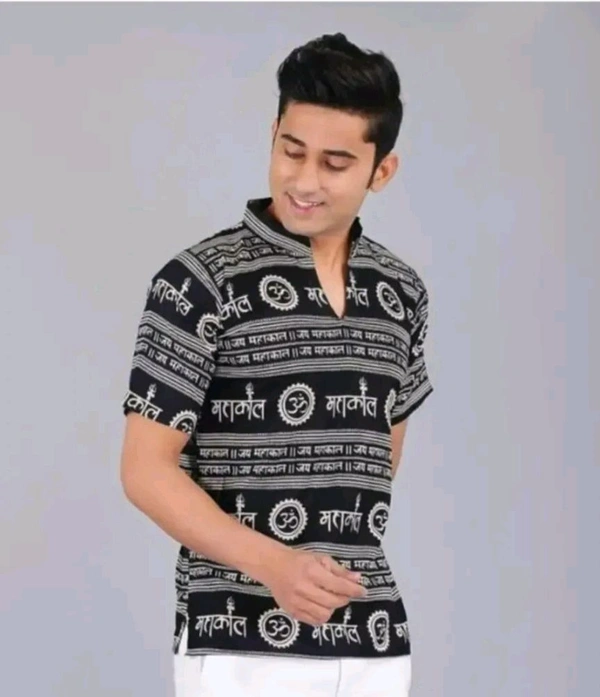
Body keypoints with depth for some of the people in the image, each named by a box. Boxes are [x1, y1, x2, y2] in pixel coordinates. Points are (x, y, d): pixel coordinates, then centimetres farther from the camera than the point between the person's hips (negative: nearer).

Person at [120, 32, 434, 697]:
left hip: (374, 639, 5)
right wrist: (273, 563, -22)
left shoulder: (401, 291, 10)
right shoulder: (200, 282, -7)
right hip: (242, 641, -5)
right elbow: (146, 469, -10)